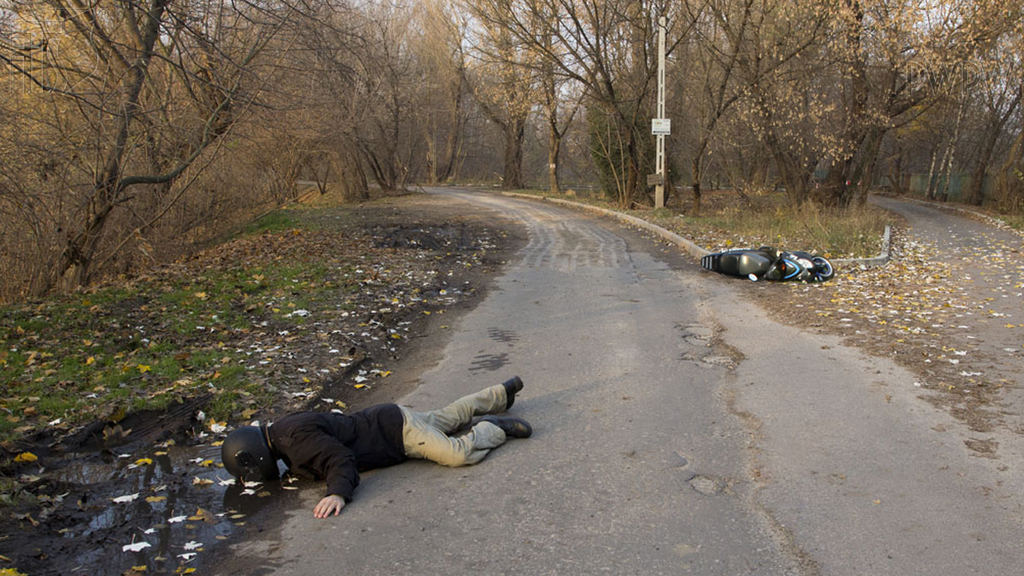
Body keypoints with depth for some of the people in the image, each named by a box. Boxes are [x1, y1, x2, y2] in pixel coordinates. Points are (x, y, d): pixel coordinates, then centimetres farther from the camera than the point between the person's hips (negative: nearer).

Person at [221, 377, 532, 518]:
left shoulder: (298, 438, -28)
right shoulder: (279, 429, 1)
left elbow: (341, 458, -35)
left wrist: (338, 493, -51)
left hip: (395, 429, -9)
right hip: (382, 421, 9)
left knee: (460, 454, -24)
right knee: (449, 417, 26)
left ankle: (494, 429, 2)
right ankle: (502, 393, 41)